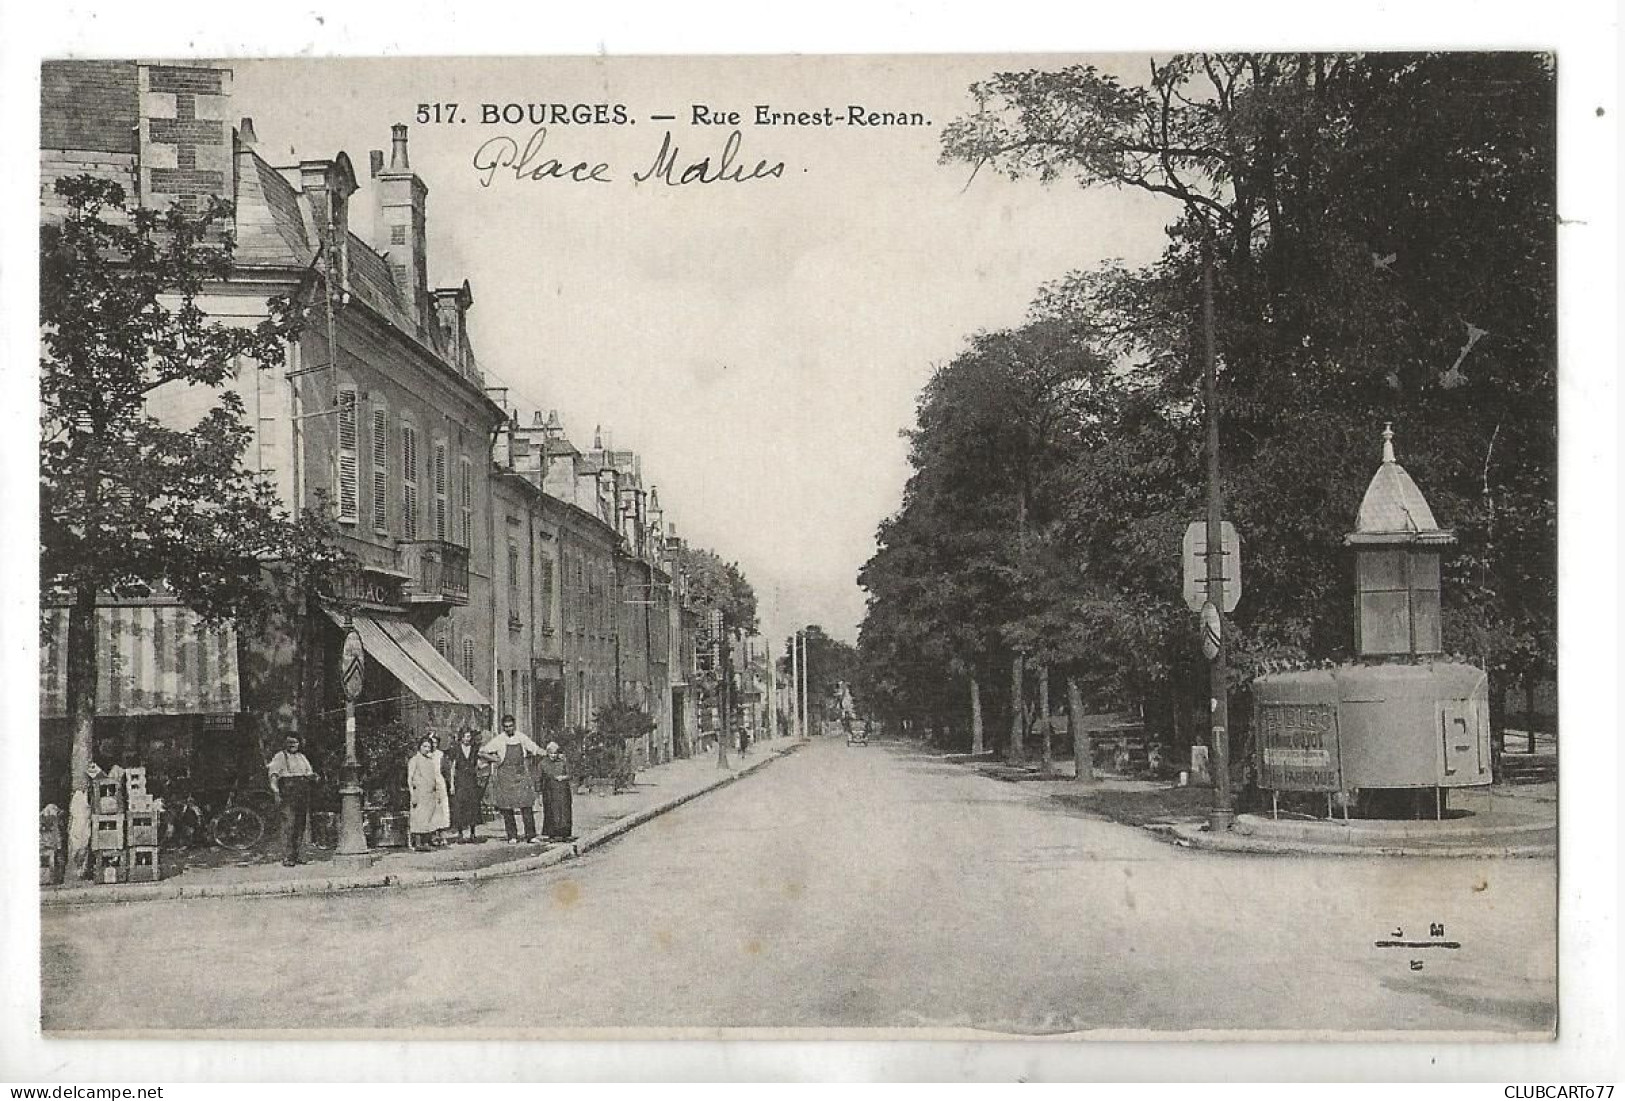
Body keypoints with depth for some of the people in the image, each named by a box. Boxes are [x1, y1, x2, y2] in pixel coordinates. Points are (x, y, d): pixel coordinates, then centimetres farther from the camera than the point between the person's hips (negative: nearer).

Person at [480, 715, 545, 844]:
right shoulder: (498, 740, 1)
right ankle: (512, 837, 8)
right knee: (507, 808, 0)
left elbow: (536, 750, 17)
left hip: (521, 774, 1)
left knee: (527, 805, -6)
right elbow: (481, 752, 3)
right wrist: (495, 759, -7)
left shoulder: (522, 738, 7)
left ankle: (531, 836, -5)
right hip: (505, 775, -1)